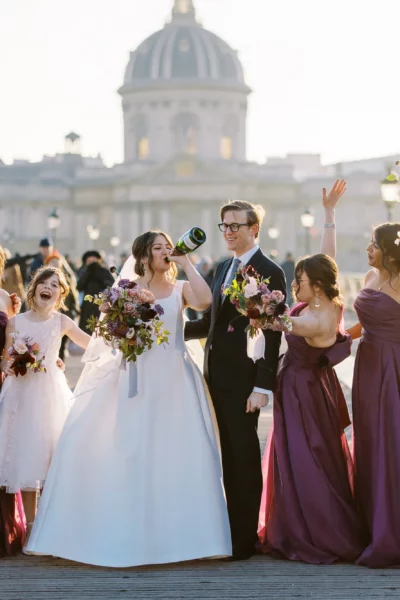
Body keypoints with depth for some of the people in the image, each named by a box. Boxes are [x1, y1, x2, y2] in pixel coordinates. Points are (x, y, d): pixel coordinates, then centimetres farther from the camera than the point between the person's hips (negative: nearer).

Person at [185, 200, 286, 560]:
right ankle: (230, 530, 19)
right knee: (228, 457, 11)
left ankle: (245, 539, 8)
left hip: (243, 380, -7)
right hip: (217, 377, 7)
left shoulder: (269, 272, -9)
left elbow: (273, 334, -14)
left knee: (244, 457, -1)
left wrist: (263, 386, -18)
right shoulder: (223, 269, 16)